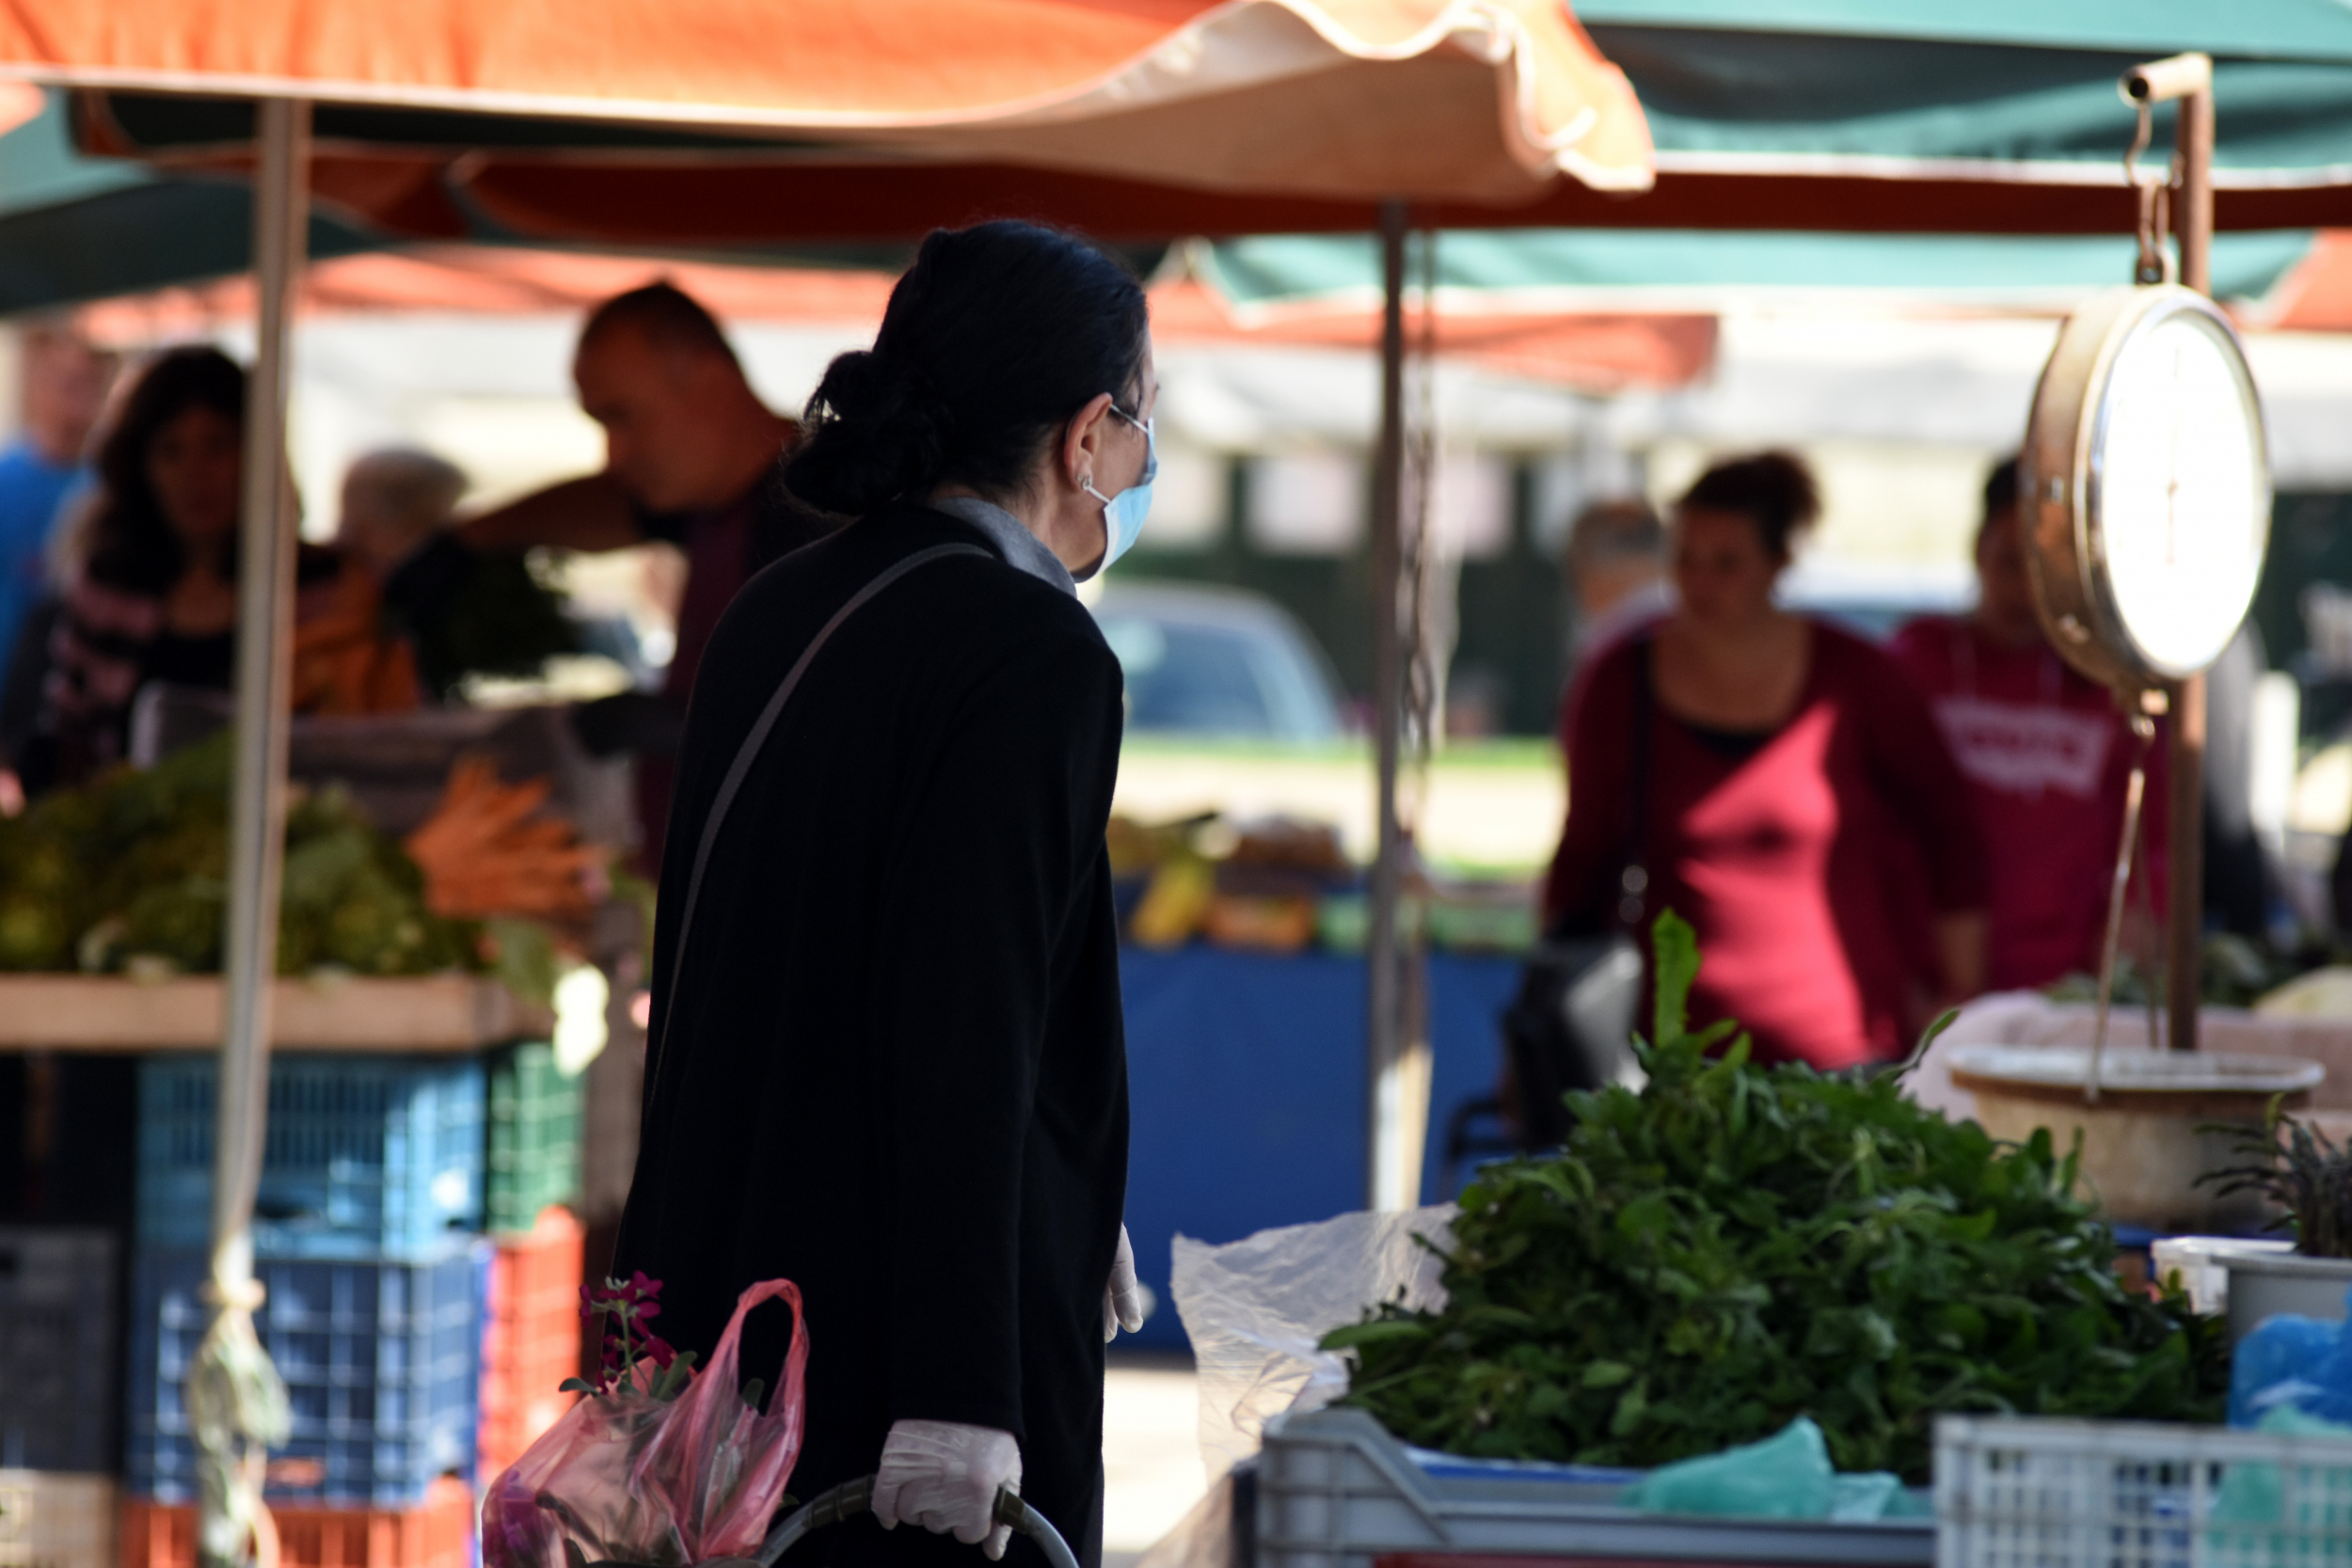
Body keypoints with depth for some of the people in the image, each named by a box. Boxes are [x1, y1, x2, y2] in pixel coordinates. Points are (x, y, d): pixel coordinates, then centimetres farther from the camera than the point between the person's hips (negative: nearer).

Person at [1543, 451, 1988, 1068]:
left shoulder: (1855, 680, 1)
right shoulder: (1621, 685, 4)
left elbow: (1952, 830, 10)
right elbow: (1586, 851, 13)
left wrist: (1961, 1003, 9)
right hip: (1680, 1037, 1)